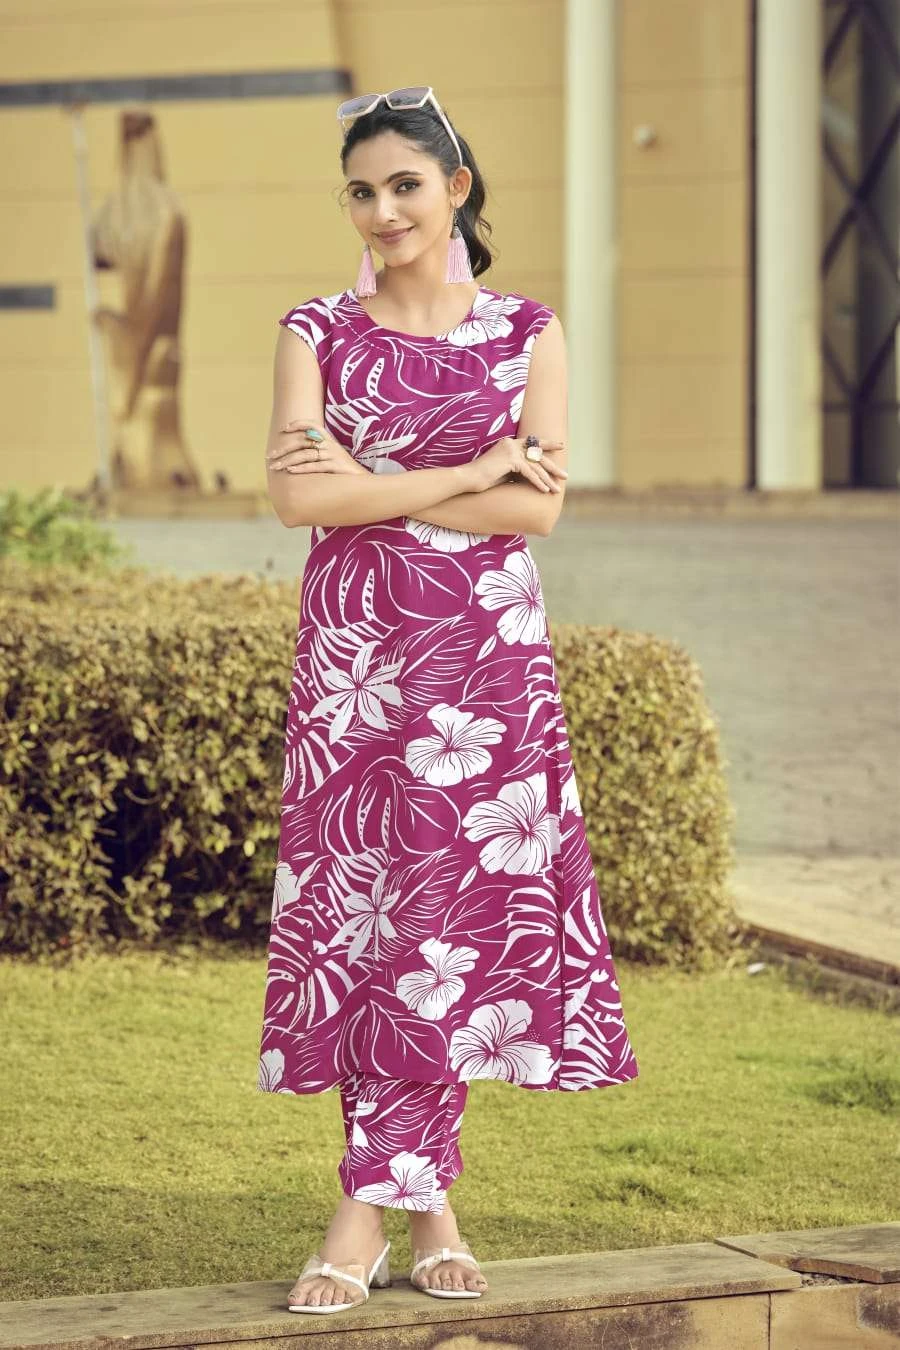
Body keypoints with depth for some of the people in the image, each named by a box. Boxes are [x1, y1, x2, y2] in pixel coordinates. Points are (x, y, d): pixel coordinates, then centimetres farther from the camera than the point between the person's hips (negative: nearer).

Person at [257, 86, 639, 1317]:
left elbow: (540, 509, -6)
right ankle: (424, 1202, 3)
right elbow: (295, 494, -9)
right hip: (353, 660, 0)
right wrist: (473, 472, -11)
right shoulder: (317, 333, 5)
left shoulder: (527, 331, 5)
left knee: (455, 916, -2)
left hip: (488, 660, 0)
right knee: (368, 916, -2)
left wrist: (368, 483, -10)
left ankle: (375, 1208, 5)